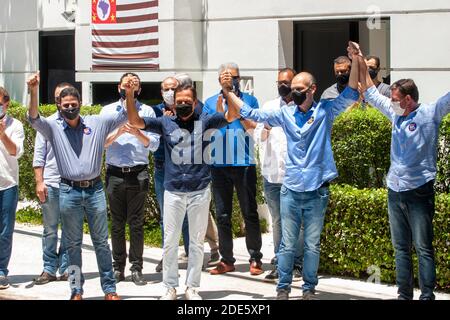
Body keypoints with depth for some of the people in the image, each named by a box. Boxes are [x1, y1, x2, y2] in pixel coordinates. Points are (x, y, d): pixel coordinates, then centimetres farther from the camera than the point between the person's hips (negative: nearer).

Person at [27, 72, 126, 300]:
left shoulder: (97, 123, 5)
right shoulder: (53, 128, 2)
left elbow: (125, 115, 5)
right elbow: (34, 119, -14)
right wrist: (33, 91, -30)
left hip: (95, 189, 1)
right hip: (69, 191, 0)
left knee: (101, 242, 7)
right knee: (73, 244, 7)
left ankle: (109, 289, 13)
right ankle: (76, 291, 14)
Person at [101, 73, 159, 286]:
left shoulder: (147, 111, 8)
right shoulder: (107, 111, 10)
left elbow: (154, 144, 0)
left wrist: (138, 133, -17)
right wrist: (118, 132, -13)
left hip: (138, 174, -1)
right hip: (115, 174, 1)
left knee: (136, 223, -1)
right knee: (117, 223, 5)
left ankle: (136, 268, 4)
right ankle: (118, 267, 12)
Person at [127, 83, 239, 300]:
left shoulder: (204, 121, 0)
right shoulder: (165, 123, 2)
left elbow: (231, 116, -10)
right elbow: (135, 122, -3)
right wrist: (129, 95, -15)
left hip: (200, 191, 0)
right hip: (173, 191, 1)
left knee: (197, 241, 8)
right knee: (170, 241, 5)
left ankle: (192, 287, 19)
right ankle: (170, 288, 16)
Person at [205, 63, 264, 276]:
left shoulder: (249, 100, 5)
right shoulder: (210, 103, 10)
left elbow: (251, 128, -6)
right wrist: (219, 112, -11)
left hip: (244, 164, -2)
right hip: (219, 164, 2)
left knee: (250, 213, -1)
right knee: (222, 215, 6)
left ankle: (255, 259, 5)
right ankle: (227, 260, 13)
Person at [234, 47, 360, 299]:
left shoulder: (326, 111, -1)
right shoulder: (285, 113, 5)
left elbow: (351, 94, -9)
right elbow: (253, 114, 11)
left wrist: (356, 61, -20)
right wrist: (229, 93, 9)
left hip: (317, 191, -2)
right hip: (290, 190, 2)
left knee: (312, 245, 8)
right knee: (288, 244, 7)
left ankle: (309, 288, 18)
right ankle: (283, 287, 14)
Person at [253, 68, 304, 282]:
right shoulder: (268, 107, 10)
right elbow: (258, 139, 6)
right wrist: (265, 129, -13)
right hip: (272, 174, 3)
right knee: (277, 221, 10)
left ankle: (296, 265, 8)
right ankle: (279, 263, 16)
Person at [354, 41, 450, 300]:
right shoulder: (397, 114, 10)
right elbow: (372, 95, 21)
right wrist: (361, 64, 18)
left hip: (419, 190, -7)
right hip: (395, 190, 7)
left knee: (423, 248, -4)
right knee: (401, 248, 11)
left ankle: (427, 296, -2)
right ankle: (404, 295, 18)